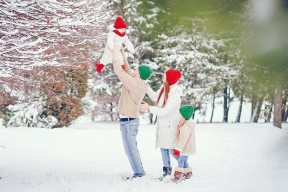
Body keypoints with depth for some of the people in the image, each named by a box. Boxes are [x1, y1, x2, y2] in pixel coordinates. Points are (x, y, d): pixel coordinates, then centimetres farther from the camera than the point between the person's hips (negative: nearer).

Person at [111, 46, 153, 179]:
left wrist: (115, 56, -10)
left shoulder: (134, 83, -20)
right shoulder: (140, 83, 6)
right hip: (131, 120, 10)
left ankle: (139, 173, -3)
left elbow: (120, 72, -19)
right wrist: (123, 55, 17)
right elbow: (127, 71, 17)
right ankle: (139, 170, 23)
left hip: (128, 121, -10)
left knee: (130, 149, -6)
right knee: (132, 148, 18)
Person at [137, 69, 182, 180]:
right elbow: (154, 97, 16)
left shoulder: (175, 96, -25)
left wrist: (149, 108, -22)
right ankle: (166, 171, 25)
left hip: (170, 126, -8)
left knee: (172, 150, -3)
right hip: (162, 125, 8)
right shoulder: (164, 89, -1)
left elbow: (164, 111, -24)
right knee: (163, 149, 14)